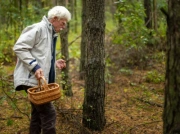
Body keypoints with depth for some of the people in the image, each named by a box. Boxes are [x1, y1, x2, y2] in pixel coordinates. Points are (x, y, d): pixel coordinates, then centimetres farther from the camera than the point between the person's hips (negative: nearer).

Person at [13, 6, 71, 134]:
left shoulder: (51, 34, 18)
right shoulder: (39, 28, -11)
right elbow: (19, 47, -17)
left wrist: (54, 63, 11)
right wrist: (34, 66, -23)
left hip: (40, 80, 10)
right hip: (32, 79, -10)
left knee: (38, 114, 14)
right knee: (49, 113, -11)